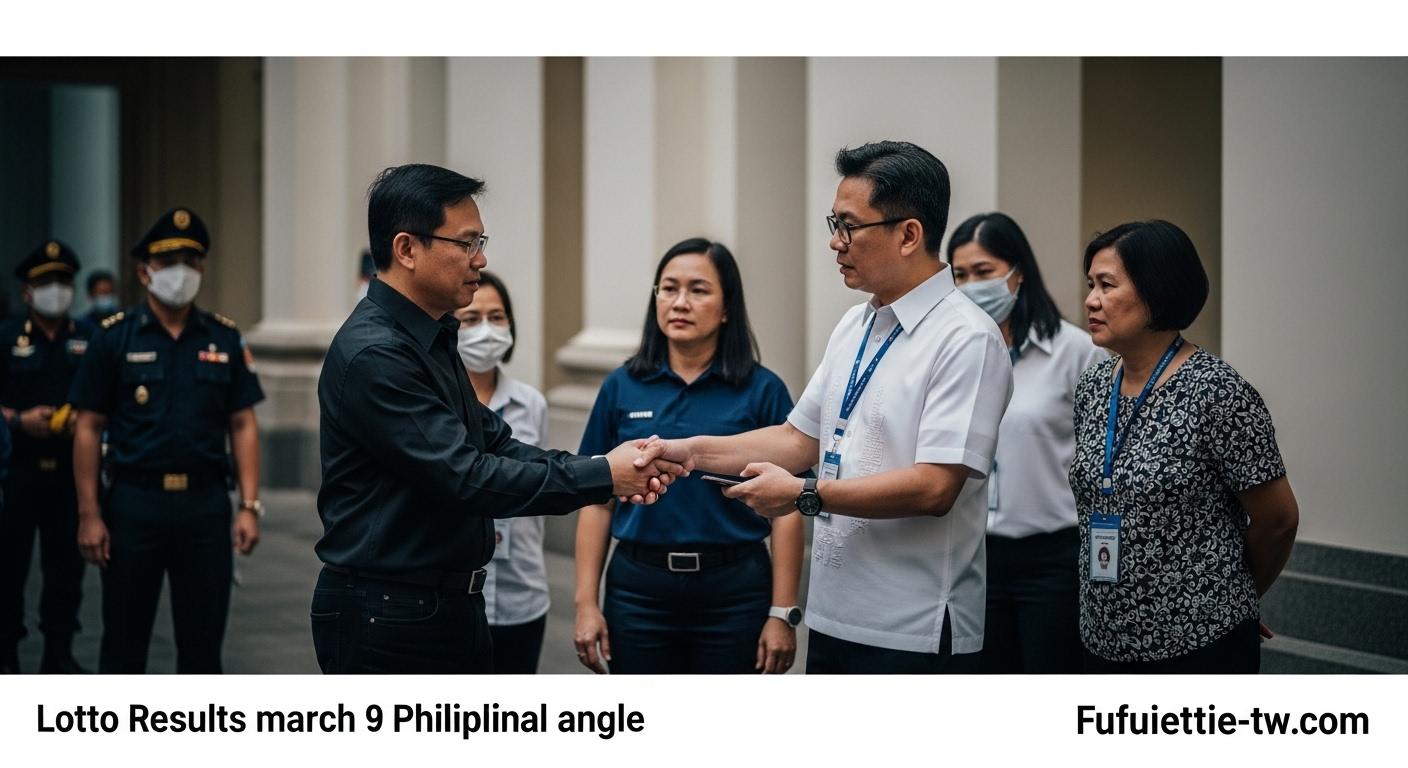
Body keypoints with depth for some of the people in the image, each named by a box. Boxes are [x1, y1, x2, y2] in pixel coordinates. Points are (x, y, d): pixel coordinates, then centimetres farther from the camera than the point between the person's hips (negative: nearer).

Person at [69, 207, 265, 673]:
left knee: (203, 639, 8)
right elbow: (88, 430, -1)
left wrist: (249, 506, -3)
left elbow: (243, 426, 6)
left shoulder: (224, 338, 7)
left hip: (206, 504, 2)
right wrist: (89, 514, -7)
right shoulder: (114, 337, 0)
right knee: (124, 640, 7)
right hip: (134, 503, -2)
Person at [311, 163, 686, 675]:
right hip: (387, 617, -10)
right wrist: (601, 478, -18)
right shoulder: (373, 355, -20)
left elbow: (493, 443, 10)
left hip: (450, 607, 10)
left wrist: (615, 470, -6)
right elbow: (466, 478, -24)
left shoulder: (433, 340, 12)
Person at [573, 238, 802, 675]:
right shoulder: (622, 388, 4)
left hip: (734, 592, -1)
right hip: (639, 589, 2)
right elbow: (597, 501, 5)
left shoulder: (763, 390, -3)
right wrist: (586, 603, -1)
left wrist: (782, 613, -8)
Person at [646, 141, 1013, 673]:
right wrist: (689, 451, 7)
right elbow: (802, 439, 16)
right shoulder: (853, 328, 12)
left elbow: (933, 486, -22)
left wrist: (805, 495, -18)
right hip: (833, 620, 8)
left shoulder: (967, 340, -15)